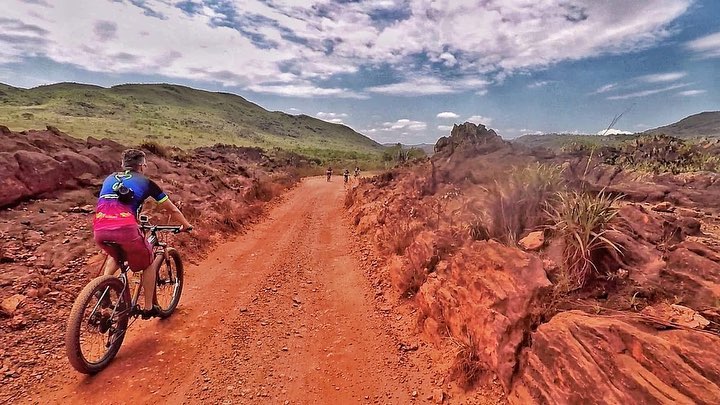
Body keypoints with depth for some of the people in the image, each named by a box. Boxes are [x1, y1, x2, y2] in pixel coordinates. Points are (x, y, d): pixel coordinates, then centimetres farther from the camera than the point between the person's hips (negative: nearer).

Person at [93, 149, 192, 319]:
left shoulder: (110, 178, 27)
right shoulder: (145, 182, 15)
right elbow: (172, 210, 22)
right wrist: (186, 225, 38)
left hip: (99, 230, 5)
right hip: (125, 228, -5)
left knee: (115, 256, 38)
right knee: (148, 262, 21)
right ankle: (149, 308, 24)